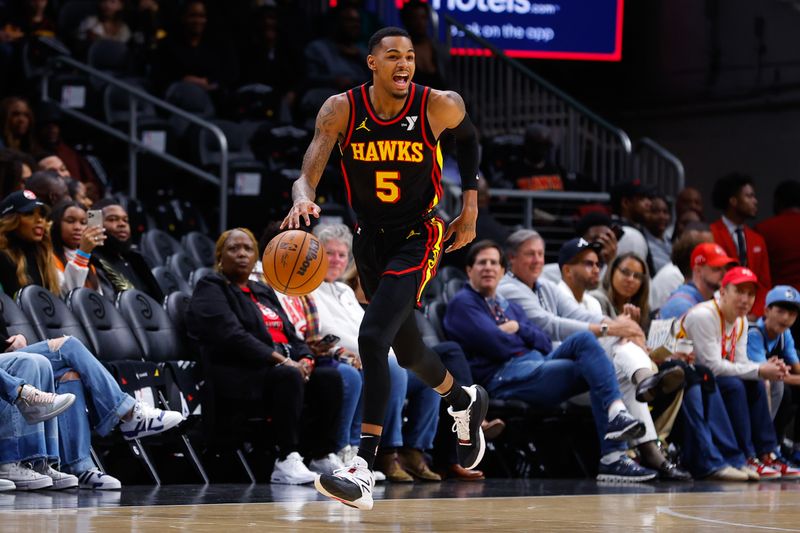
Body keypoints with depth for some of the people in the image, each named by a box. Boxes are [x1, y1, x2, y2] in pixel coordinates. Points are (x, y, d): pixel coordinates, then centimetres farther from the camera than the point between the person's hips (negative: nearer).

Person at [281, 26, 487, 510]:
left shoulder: (440, 107, -15)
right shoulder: (341, 110, -13)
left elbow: (468, 136, 9)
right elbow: (308, 175, -20)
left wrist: (471, 203, 5)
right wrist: (303, 199, -44)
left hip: (420, 235, -4)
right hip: (372, 238, 4)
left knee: (373, 337, -23)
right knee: (406, 349, 19)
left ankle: (364, 468, -24)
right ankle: (465, 401, 52)